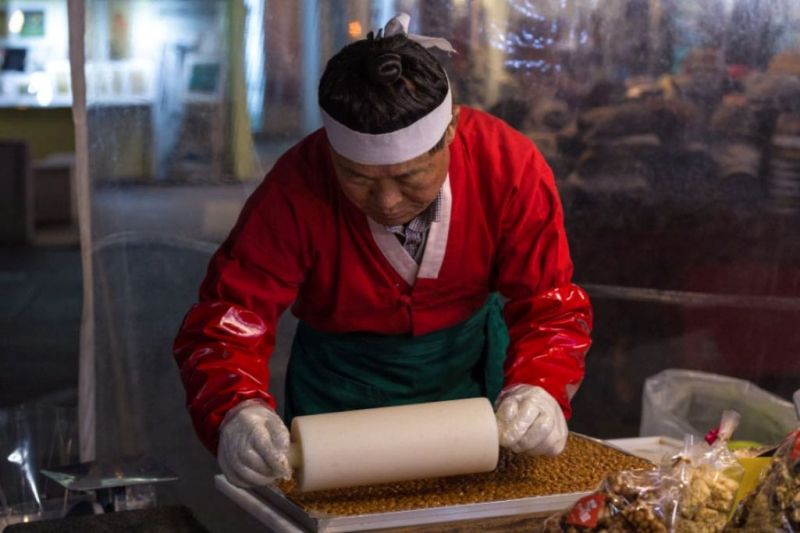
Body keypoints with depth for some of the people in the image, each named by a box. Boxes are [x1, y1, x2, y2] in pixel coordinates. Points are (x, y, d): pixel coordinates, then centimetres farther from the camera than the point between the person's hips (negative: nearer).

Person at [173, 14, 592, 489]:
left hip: (469, 361, 2)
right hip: (342, 377, -2)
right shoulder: (294, 191, -31)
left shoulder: (510, 166, -27)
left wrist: (539, 388, -44)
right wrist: (235, 412, -51)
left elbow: (549, 303, -23)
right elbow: (229, 320, -30)